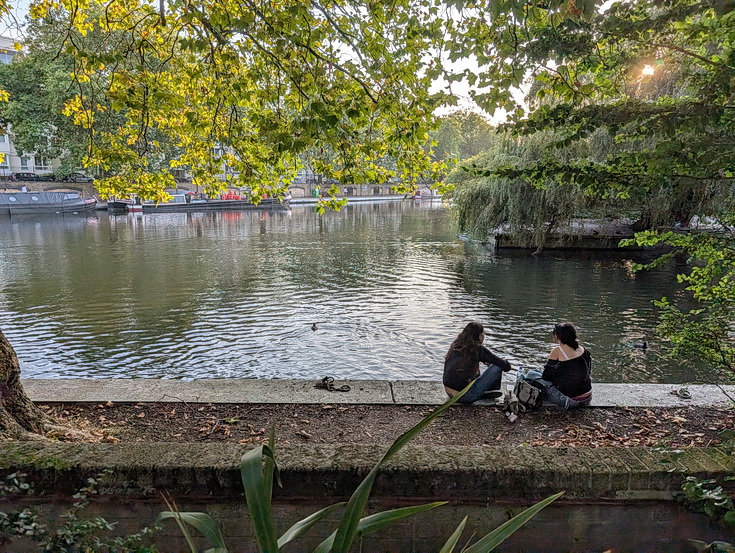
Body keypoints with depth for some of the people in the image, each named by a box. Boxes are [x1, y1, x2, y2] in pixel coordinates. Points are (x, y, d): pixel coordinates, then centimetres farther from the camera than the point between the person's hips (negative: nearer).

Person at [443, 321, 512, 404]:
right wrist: (506, 364, 19)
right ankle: (492, 389, 24)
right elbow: (506, 366, -3)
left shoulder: (456, 345, 7)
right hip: (465, 397, -7)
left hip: (449, 392, 7)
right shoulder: (477, 348, -11)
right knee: (497, 366, 2)